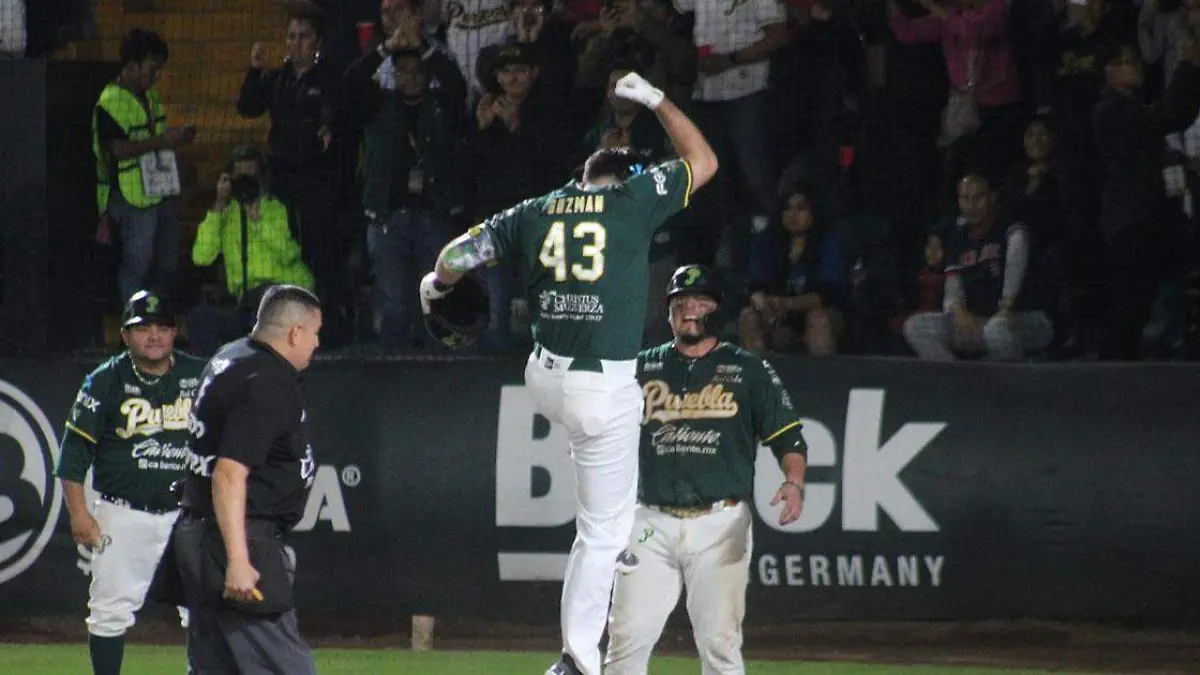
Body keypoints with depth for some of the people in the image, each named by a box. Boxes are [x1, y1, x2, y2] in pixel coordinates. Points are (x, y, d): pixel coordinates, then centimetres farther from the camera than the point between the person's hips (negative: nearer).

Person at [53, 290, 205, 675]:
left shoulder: (200, 377, 3)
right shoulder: (105, 382, -2)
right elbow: (74, 451, -2)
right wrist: (78, 511, -10)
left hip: (188, 513, 1)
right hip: (123, 513, -1)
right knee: (111, 611, 1)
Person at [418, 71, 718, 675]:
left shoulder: (535, 212, 6)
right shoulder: (634, 201, -3)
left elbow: (458, 255, 8)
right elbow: (703, 161, 8)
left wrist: (436, 284, 30)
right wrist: (655, 101, 18)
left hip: (544, 381, 5)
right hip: (607, 391, -5)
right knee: (602, 529, 3)